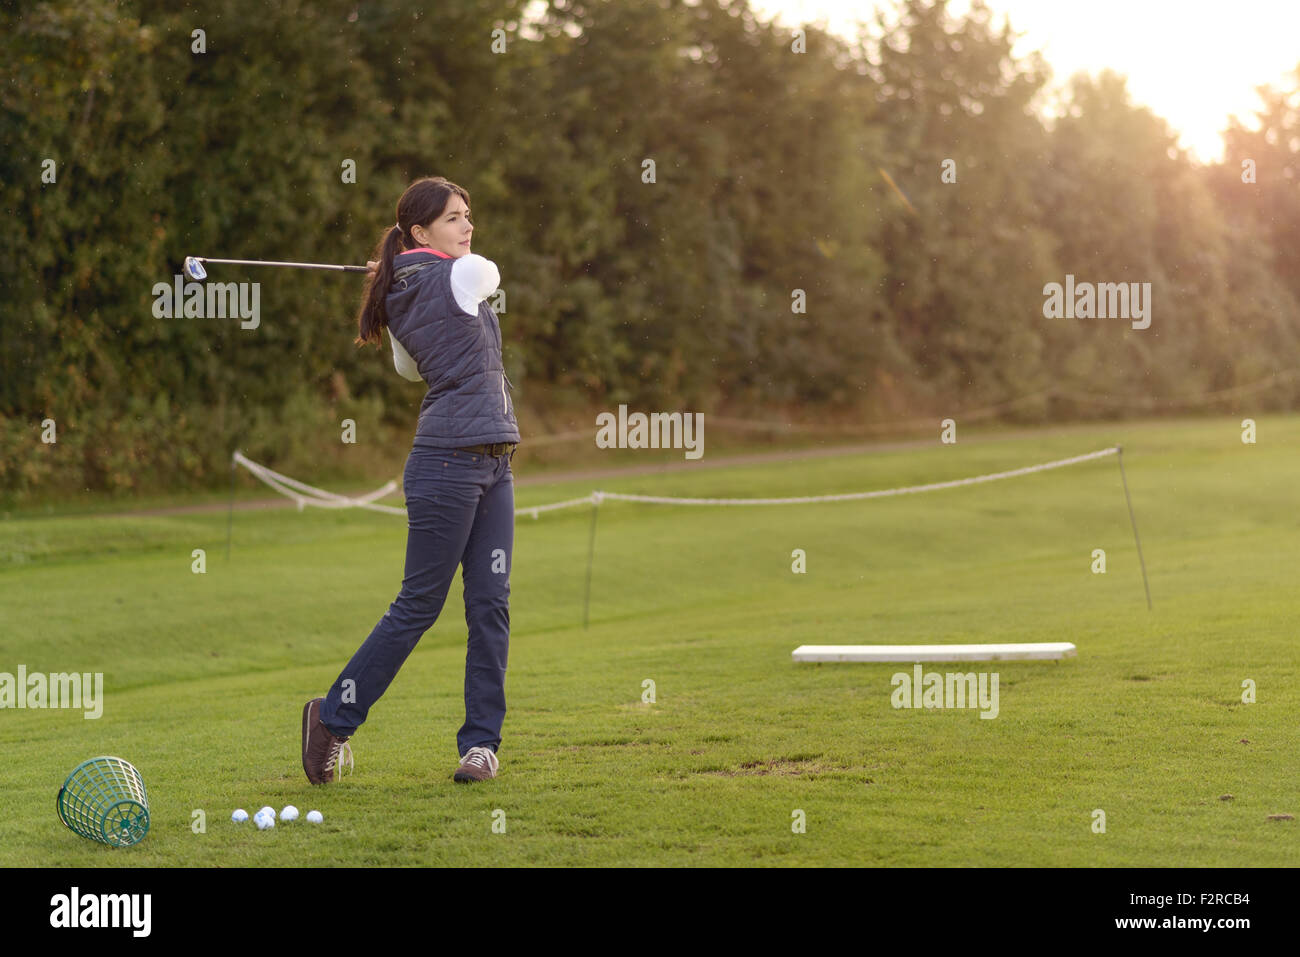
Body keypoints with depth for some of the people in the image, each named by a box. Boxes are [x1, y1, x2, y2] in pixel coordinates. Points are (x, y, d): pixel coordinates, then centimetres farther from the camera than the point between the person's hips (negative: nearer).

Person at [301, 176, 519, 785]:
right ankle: (335, 718, 7)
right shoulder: (463, 276, -12)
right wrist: (422, 261, 23)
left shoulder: (402, 296, 11)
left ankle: (481, 739, 6)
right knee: (419, 603, -3)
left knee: (491, 602, 4)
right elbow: (489, 271, 11)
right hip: (450, 460, -9)